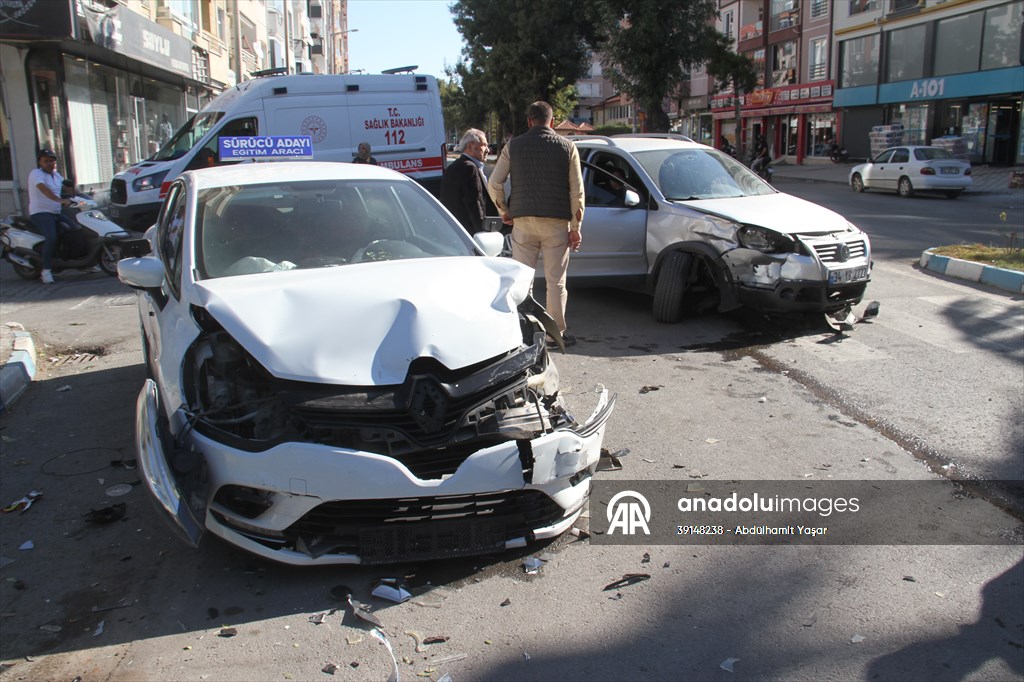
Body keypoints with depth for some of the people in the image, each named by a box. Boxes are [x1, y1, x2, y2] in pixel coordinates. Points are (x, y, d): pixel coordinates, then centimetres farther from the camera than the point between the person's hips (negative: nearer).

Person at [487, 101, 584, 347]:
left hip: (523, 219, 1)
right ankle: (557, 332, 9)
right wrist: (576, 227, 4)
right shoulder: (567, 147, 3)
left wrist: (504, 211, 15)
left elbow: (494, 183, 1)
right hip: (556, 221, 0)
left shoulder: (514, 145, 3)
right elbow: (577, 190, 0)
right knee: (556, 280, 5)